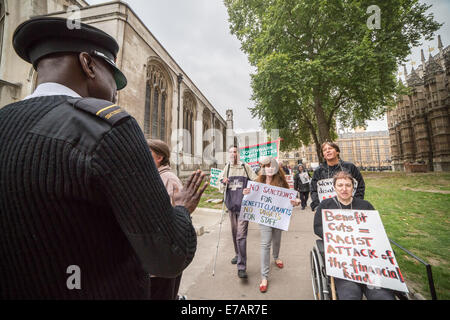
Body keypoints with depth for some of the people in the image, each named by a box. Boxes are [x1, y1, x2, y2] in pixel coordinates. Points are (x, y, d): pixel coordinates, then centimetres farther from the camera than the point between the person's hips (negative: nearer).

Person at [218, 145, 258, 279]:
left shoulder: (245, 167, -2)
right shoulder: (226, 168, 8)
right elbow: (220, 188, 12)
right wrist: (223, 182, -9)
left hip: (243, 206, -4)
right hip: (231, 205, 4)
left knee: (241, 235, -7)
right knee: (234, 233, 18)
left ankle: (241, 267, 1)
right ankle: (238, 254, 40)